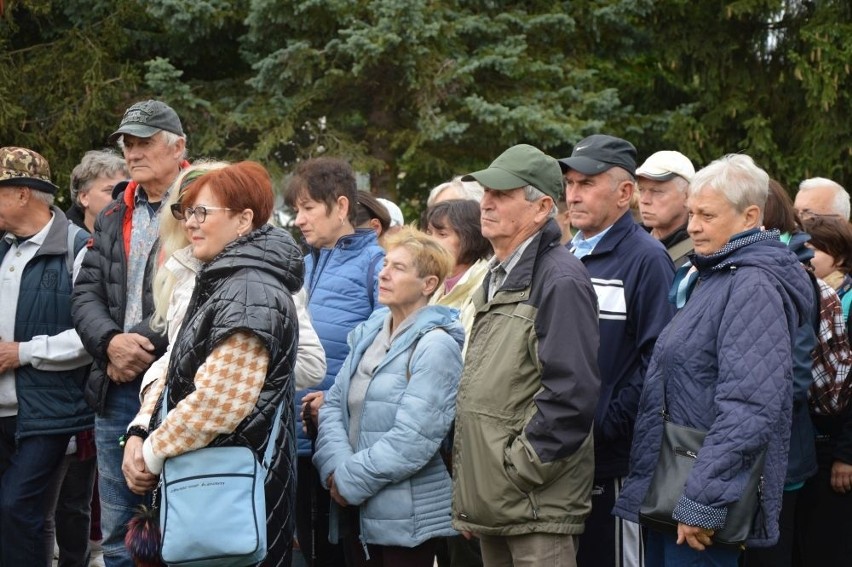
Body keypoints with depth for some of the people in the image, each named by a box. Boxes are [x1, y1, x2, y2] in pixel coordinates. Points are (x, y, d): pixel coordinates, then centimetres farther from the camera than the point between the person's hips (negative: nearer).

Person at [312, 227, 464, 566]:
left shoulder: (436, 346, -13)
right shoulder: (368, 333, 10)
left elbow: (413, 440, -20)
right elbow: (334, 404, 6)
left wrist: (349, 480, -15)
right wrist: (336, 470, -11)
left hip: (407, 516, -7)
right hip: (358, 510, 7)